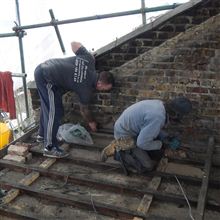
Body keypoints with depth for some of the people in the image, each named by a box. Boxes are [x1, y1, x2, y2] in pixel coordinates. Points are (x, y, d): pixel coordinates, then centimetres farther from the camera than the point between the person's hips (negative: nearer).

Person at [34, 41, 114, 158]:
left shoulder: (89, 59, -5)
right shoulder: (86, 89, -15)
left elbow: (74, 43, 7)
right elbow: (84, 110, 3)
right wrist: (91, 122, 20)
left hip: (41, 69, 10)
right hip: (46, 78, -9)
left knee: (47, 106, 21)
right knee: (55, 112, -8)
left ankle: (42, 134, 37)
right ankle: (50, 147, -2)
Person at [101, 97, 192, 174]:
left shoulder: (160, 105, -5)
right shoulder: (158, 117, -34)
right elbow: (142, 143, -27)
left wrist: (168, 138, 2)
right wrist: (160, 144, -10)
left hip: (134, 130, 9)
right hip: (125, 136, -9)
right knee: (147, 166, -8)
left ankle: (120, 145, 15)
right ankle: (118, 152, 0)